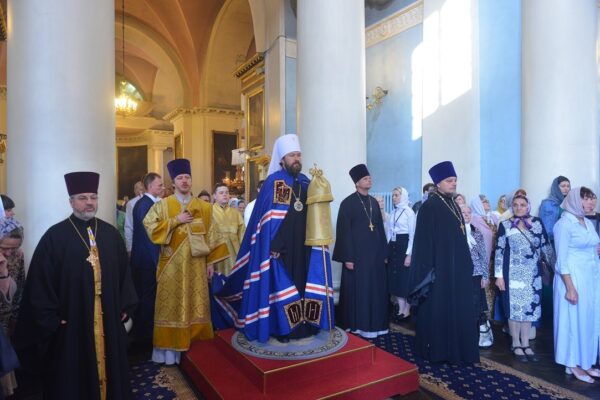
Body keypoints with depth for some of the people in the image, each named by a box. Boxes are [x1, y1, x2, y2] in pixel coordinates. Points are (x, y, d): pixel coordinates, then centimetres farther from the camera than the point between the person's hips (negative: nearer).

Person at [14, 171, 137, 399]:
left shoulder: (110, 233, 3)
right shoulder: (54, 236, -7)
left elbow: (123, 273, 7)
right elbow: (40, 283, -6)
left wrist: (125, 307, 5)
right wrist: (50, 319, -8)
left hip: (109, 321, 3)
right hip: (70, 324, -3)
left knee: (111, 370, 18)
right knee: (74, 379, 13)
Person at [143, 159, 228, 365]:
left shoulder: (204, 207, 6)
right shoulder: (162, 205, 2)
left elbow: (210, 235, 6)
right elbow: (149, 226, -10)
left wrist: (210, 261, 1)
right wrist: (176, 220, -14)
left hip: (196, 265, 2)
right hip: (172, 265, -2)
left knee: (196, 306, 8)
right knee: (172, 306, 4)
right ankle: (171, 347, 13)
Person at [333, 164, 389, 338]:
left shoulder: (374, 202, 11)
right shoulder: (348, 203, -8)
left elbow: (380, 228, 14)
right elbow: (344, 232, -12)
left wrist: (384, 252, 11)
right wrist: (347, 257, -16)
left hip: (374, 252, 6)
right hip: (357, 253, -6)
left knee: (376, 289, 11)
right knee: (357, 289, 1)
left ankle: (375, 324, 24)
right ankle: (358, 325, 14)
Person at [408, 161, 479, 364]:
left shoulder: (454, 205, 12)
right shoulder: (429, 207, -12)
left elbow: (460, 237, 16)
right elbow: (424, 241, -16)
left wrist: (466, 264, 15)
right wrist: (429, 269, -19)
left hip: (457, 267, 8)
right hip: (440, 268, -8)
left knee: (458, 309, 14)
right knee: (438, 310, 2)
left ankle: (457, 349, 27)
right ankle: (437, 350, 16)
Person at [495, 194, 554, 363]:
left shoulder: (537, 223, 4)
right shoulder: (505, 225, -4)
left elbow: (546, 246, 9)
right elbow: (499, 251, -5)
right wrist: (499, 275, -9)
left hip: (532, 274, 3)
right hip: (513, 274, -3)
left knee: (530, 308, 9)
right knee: (514, 308, 4)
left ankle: (525, 344, 22)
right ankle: (516, 344, 18)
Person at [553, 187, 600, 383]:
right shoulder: (564, 224, -13)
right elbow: (562, 259, -16)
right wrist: (570, 287, -19)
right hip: (574, 278, -8)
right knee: (574, 320, 1)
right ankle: (572, 364, 14)